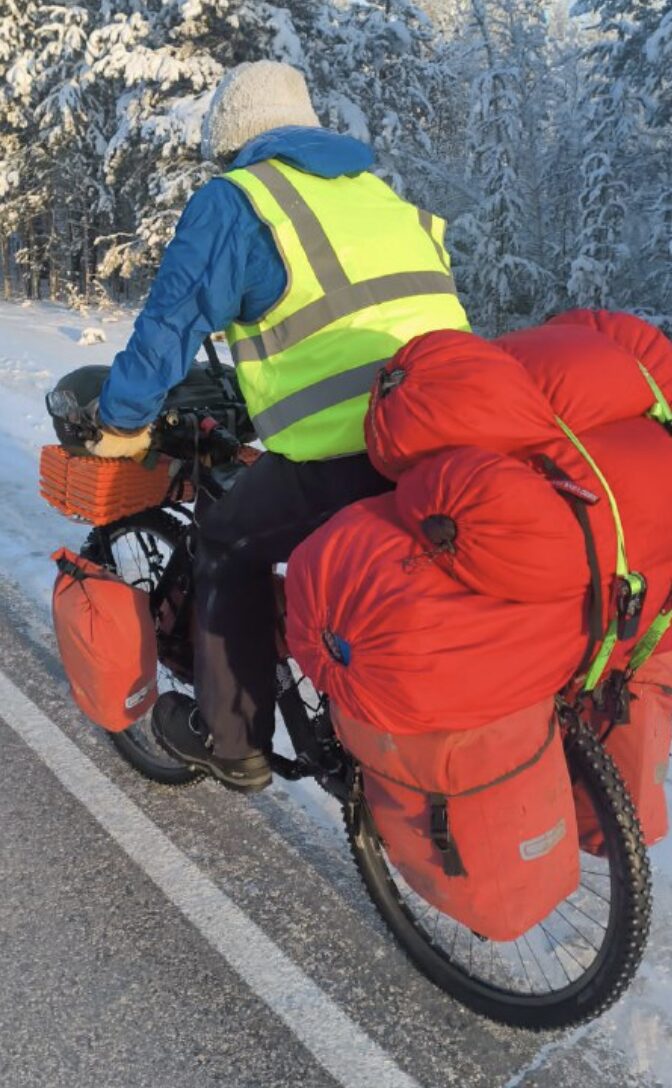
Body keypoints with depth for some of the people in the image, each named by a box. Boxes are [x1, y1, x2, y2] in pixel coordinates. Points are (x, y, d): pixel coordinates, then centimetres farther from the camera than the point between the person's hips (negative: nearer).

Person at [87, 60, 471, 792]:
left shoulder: (235, 200, 5)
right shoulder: (380, 191, 26)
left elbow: (172, 321, 3)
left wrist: (121, 421, 17)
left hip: (348, 450, -6)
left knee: (230, 545, 16)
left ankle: (231, 743, 24)